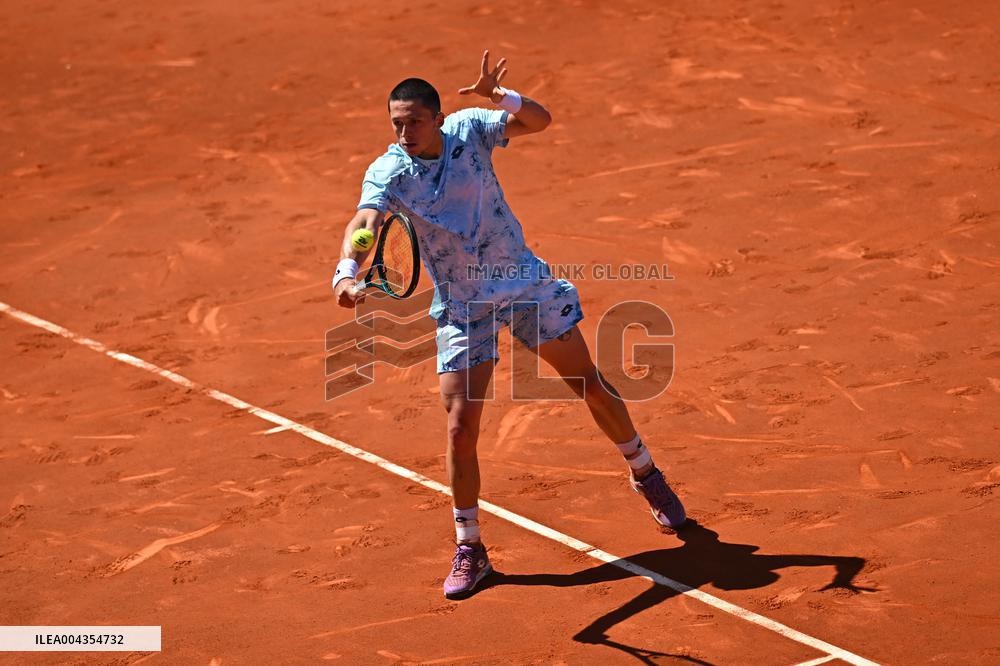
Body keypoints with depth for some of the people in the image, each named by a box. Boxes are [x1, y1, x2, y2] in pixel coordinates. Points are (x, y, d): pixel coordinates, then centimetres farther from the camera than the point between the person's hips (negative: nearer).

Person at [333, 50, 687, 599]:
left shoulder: (469, 127, -12)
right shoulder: (386, 173, -17)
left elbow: (539, 120, -18)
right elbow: (363, 222, -33)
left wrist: (499, 97, -38)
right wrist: (346, 272, -54)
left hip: (525, 285, 1)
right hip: (461, 311, -1)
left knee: (592, 387, 10)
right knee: (461, 429, -8)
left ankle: (646, 476, 36)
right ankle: (468, 549, 8)